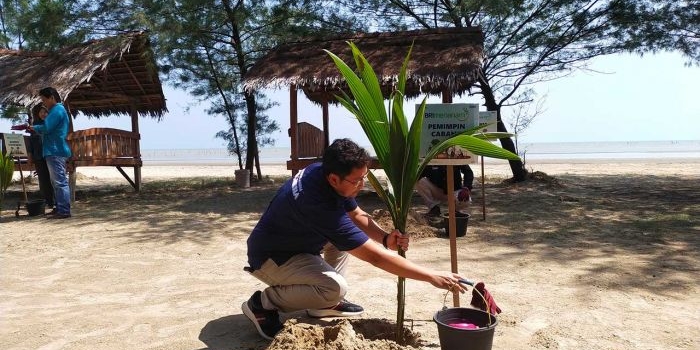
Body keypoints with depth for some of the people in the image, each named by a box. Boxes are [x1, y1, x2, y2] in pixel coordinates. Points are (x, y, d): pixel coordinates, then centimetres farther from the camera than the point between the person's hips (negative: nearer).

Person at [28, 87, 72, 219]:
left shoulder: (58, 110, -10)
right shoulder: (56, 110, 22)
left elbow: (46, 128, -18)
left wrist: (32, 127, -3)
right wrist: (33, 128, 12)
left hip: (56, 151, -11)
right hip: (54, 151, 11)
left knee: (60, 181, -11)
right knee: (57, 182, 13)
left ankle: (64, 211, -11)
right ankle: (59, 208, 19)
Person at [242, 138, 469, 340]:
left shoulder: (321, 171, -11)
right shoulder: (319, 204, -36)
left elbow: (357, 215, 4)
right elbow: (374, 256, -32)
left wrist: (385, 238, -16)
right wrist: (432, 277, -27)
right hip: (270, 257, -9)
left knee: (345, 232, 5)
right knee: (335, 288, -27)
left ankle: (324, 304, 10)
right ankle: (263, 303, -5)